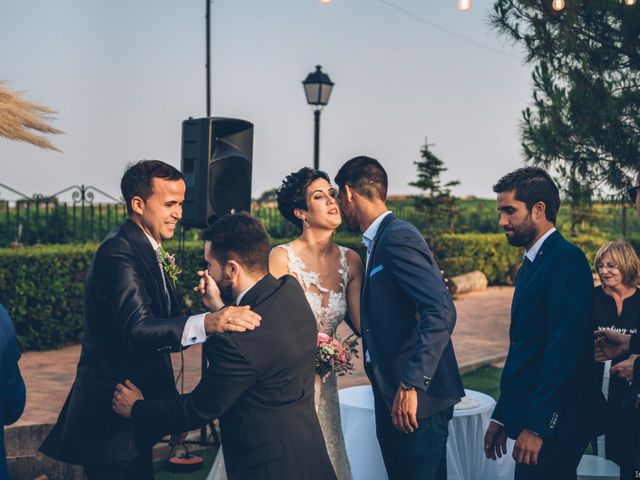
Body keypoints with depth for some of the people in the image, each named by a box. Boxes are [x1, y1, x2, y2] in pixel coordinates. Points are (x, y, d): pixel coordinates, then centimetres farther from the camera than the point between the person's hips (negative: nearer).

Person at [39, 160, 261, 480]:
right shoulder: (118, 253, -20)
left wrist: (173, 407, 16)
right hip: (110, 420, -9)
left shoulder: (147, 249, 11)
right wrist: (206, 323, -51)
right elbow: (137, 329, -35)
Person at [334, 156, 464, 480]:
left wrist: (411, 385, -26)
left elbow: (441, 313, -24)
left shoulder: (398, 237, -14)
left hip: (416, 397, -9)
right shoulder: (377, 243, 15)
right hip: (392, 397, 9)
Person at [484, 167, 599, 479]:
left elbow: (565, 350, -21)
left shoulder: (566, 260, -14)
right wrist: (502, 418, 17)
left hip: (552, 426, -9)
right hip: (529, 417, 9)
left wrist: (537, 427, -22)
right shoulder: (529, 266, 16)